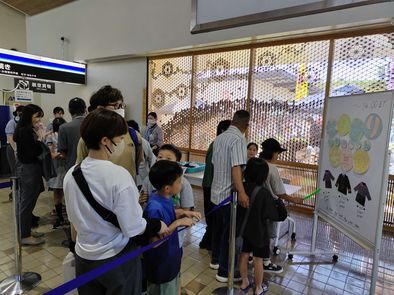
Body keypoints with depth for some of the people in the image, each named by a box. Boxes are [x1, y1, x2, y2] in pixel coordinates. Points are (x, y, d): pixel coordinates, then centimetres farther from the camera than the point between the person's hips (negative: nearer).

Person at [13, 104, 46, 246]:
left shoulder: (25, 130, 11)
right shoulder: (25, 131, -18)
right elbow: (33, 153, -21)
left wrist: (39, 137, 5)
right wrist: (40, 139, -13)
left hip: (27, 168, 10)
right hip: (28, 169, -10)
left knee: (26, 202, 17)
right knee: (27, 202, -1)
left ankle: (25, 231, 28)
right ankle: (25, 236, 10)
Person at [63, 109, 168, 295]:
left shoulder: (71, 174, -5)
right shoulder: (119, 175, -25)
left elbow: (74, 218, 7)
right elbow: (133, 228, -21)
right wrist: (158, 225, -5)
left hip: (83, 257, 6)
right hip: (117, 258, -5)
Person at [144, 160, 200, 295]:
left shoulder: (166, 198, -6)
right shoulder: (155, 208, -33)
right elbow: (154, 241, -28)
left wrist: (184, 213, -5)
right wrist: (177, 223, -30)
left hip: (171, 258, 8)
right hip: (161, 264, -8)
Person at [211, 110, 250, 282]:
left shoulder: (219, 138, 9)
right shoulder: (238, 139, -17)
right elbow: (236, 167, -31)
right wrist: (241, 192, -40)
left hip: (217, 192, 8)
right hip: (230, 194, -8)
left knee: (219, 227, 21)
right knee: (229, 232, 4)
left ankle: (216, 258, 38)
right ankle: (224, 271, 16)